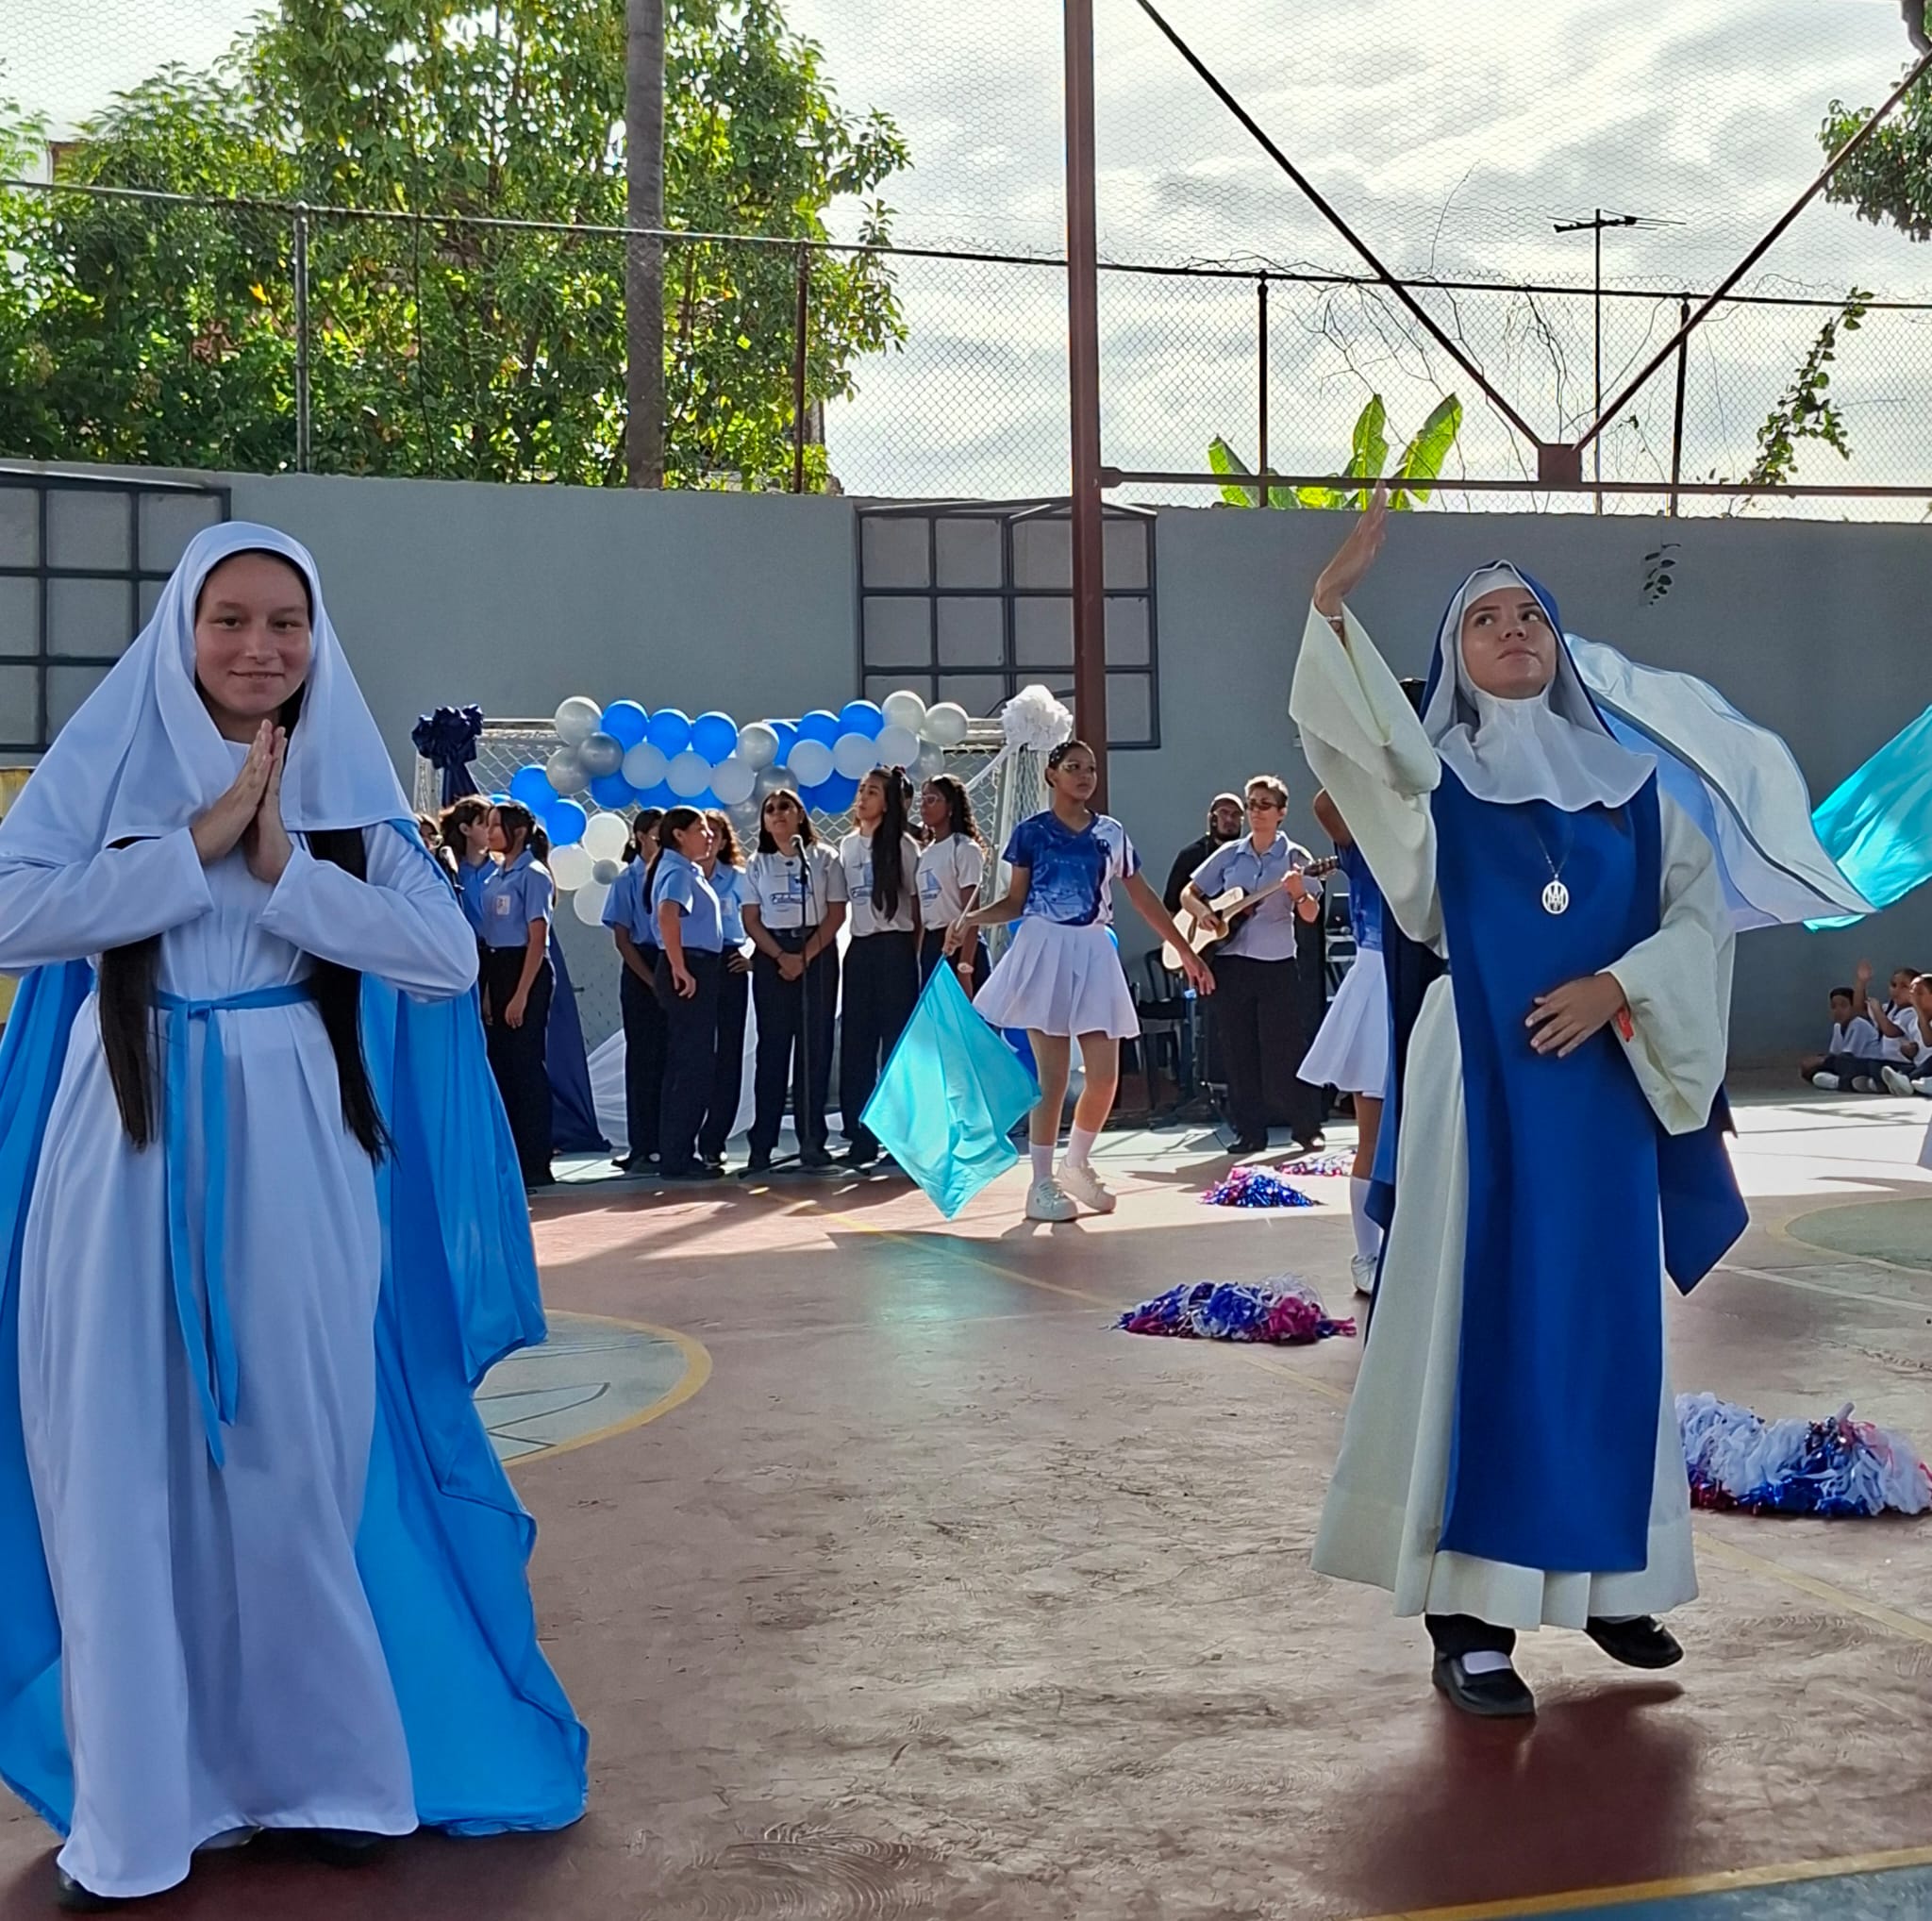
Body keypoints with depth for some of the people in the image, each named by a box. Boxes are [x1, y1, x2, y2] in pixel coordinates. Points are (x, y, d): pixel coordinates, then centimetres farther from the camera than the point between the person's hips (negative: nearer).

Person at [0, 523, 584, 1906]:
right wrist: (201, 843, -13)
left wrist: (286, 870, -13)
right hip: (129, 1157, 0)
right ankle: (139, 1806, 13)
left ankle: (328, 1769, 19)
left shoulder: (347, 791, 6)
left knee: (296, 1466, 4)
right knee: (128, 1469, 2)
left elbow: (450, 953, -5)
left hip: (292, 1156, 1)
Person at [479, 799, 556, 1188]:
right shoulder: (494, 877, 12)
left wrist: (521, 994, -17)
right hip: (496, 971, 8)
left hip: (526, 971, -8)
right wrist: (488, 992, 8)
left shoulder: (532, 875, -10)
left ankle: (535, 1164, 0)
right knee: (501, 1064, 11)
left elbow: (537, 939, -13)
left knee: (526, 1065, -5)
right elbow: (490, 938, 13)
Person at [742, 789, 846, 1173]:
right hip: (771, 955, 1)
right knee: (772, 1044, -2)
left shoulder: (823, 859, 5)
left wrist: (807, 956, -12)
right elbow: (751, 920, 4)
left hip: (818, 954, -1)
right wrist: (781, 956, -11)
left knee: (815, 1046, -2)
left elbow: (836, 914, -1)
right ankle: (762, 1144, -2)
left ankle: (812, 1141, 2)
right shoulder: (758, 864, 10)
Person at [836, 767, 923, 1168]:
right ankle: (861, 1134, 9)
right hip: (859, 947, 5)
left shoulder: (902, 845, -3)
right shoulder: (847, 845, 13)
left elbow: (917, 902, -2)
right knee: (856, 1042, 4)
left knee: (897, 1038, -4)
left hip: (894, 947, -5)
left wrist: (914, 954, -4)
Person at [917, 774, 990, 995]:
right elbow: (922, 914, 15)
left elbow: (971, 913, -12)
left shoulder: (964, 849, -6)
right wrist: (919, 960, 12)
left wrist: (964, 967, -18)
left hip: (960, 946, -7)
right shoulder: (925, 854, 15)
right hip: (931, 948, 7)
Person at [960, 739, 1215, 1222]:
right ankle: (1042, 1185, 5)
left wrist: (1186, 950, 13)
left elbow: (1143, 898, 14)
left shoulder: (1111, 833, 10)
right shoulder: (1031, 831, 3)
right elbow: (1015, 901, 4)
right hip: (1045, 951, -3)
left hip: (1093, 954, 3)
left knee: (1104, 1077, -1)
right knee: (1053, 1078, -5)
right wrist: (974, 918, -14)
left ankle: (1077, 1166, 22)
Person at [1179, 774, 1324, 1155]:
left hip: (1277, 965, -3)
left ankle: (1307, 1128, 8)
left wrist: (1299, 893, -29)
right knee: (1238, 1053, 5)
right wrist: (1203, 913, -7)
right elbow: (1188, 894, 13)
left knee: (1282, 1052, -4)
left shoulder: (1294, 856, 0)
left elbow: (1310, 915, -8)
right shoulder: (1229, 854, 9)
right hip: (1231, 963, 4)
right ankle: (1250, 1133, 12)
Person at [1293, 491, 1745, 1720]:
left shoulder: (1632, 781, 12)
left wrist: (1620, 986, -9)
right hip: (1486, 1083, -3)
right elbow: (1358, 736, -16)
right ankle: (1471, 1614, -5)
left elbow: (1705, 912, 6)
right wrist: (1331, 609, -28)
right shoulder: (1435, 777, 4)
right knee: (1483, 1321, -6)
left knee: (1609, 1323, 8)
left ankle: (1605, 1580, 20)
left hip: (1607, 1085, 4)